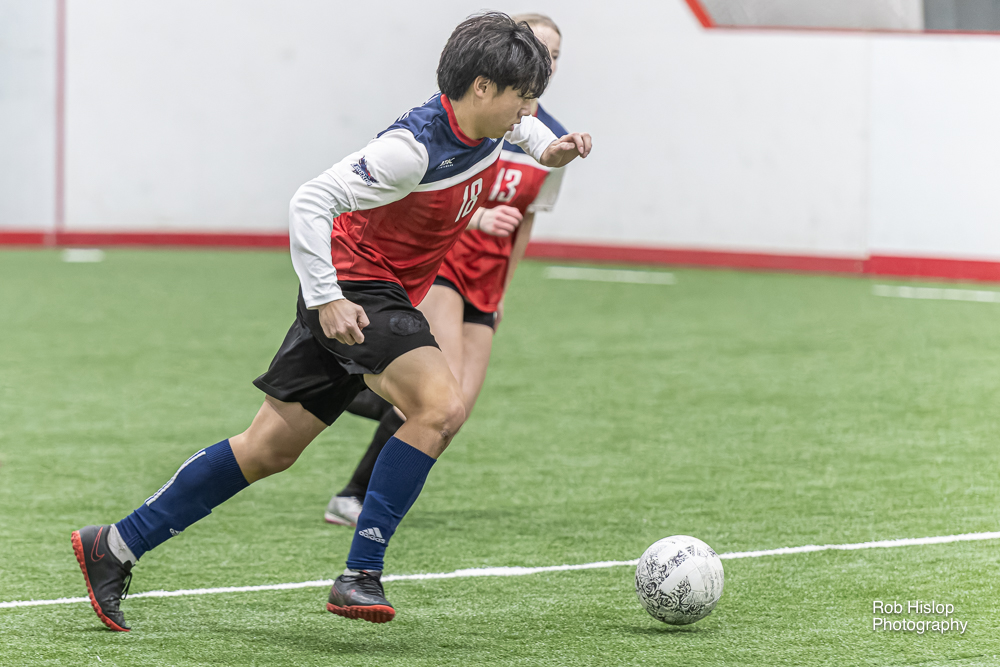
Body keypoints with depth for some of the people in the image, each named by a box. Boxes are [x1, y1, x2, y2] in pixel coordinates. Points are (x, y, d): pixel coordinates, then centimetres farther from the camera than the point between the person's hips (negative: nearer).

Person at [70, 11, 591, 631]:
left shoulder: (483, 122, 1)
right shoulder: (414, 148, -25)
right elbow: (310, 203, -25)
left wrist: (546, 146, 9)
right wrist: (327, 300, -29)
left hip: (389, 294, 9)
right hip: (355, 287, -9)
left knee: (268, 450, 9)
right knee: (442, 406, -26)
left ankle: (114, 548, 16)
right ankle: (360, 576, -23)